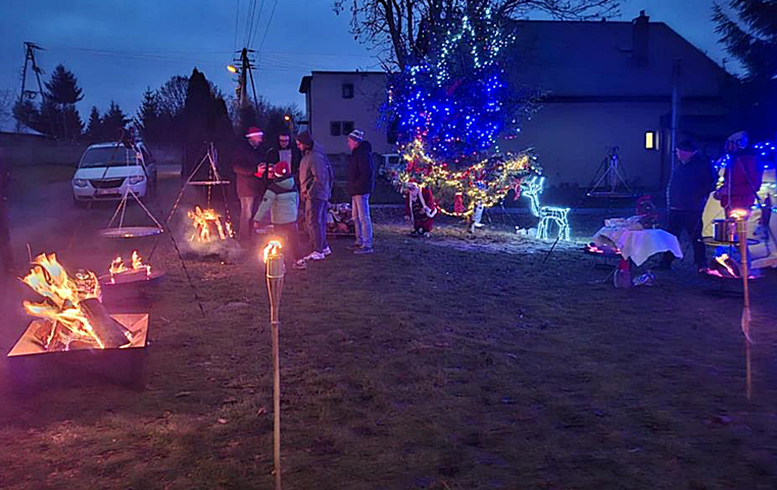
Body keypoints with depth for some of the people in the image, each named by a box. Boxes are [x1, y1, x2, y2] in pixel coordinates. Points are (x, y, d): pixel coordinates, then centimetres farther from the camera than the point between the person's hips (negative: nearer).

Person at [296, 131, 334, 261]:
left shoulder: (315, 157, -18)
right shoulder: (308, 155, 15)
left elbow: (319, 178, -23)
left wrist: (309, 192, -19)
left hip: (315, 195, -10)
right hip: (318, 194, 10)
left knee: (313, 222, -7)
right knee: (319, 222, 16)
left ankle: (318, 251, -2)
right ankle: (324, 247, 25)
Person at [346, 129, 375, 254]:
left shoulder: (363, 154, -15)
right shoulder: (356, 153, 18)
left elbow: (366, 173, -23)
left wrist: (356, 185, -18)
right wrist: (352, 188, 15)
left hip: (361, 191, -11)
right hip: (356, 191, 11)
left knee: (363, 217, -9)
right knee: (356, 217, 17)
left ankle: (367, 245, -7)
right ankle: (360, 241, 26)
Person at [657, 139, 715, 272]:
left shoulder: (702, 164, -5)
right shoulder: (680, 165, 16)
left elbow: (709, 184, -6)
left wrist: (701, 200, -11)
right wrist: (669, 203, 14)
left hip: (692, 210, -7)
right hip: (675, 209, 7)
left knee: (696, 238, -3)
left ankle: (702, 265, 5)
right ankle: (665, 262, 18)